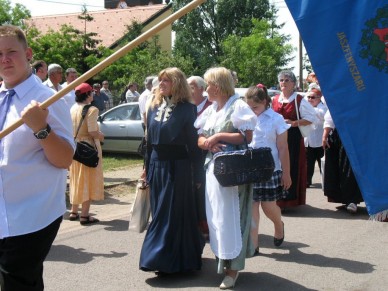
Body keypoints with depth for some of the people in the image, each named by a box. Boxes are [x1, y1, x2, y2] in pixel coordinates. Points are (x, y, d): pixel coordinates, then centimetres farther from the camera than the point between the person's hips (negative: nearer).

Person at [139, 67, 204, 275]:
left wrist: (195, 174, -9)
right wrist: (147, 168, 12)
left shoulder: (186, 109, -6)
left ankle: (169, 262, 6)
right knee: (159, 212, 10)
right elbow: (149, 141, 14)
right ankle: (164, 258, 23)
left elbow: (193, 142, -7)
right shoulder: (154, 108, 10)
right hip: (157, 165, 6)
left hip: (177, 166, -6)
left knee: (173, 213, -1)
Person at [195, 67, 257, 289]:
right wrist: (208, 143, -8)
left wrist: (219, 136, -15)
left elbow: (247, 137, -15)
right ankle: (223, 260, 22)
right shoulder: (210, 110, 16)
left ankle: (233, 266, 3)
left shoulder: (238, 106, -6)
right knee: (215, 217, 10)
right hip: (213, 167, 7)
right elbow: (200, 139, 14)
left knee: (229, 217, -6)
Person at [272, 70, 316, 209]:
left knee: (292, 167, -2)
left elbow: (311, 118, -5)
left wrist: (293, 123, -15)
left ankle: (291, 199, 6)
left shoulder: (300, 101, -3)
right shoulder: (274, 100, 11)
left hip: (294, 138, -4)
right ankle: (278, 198, 15)